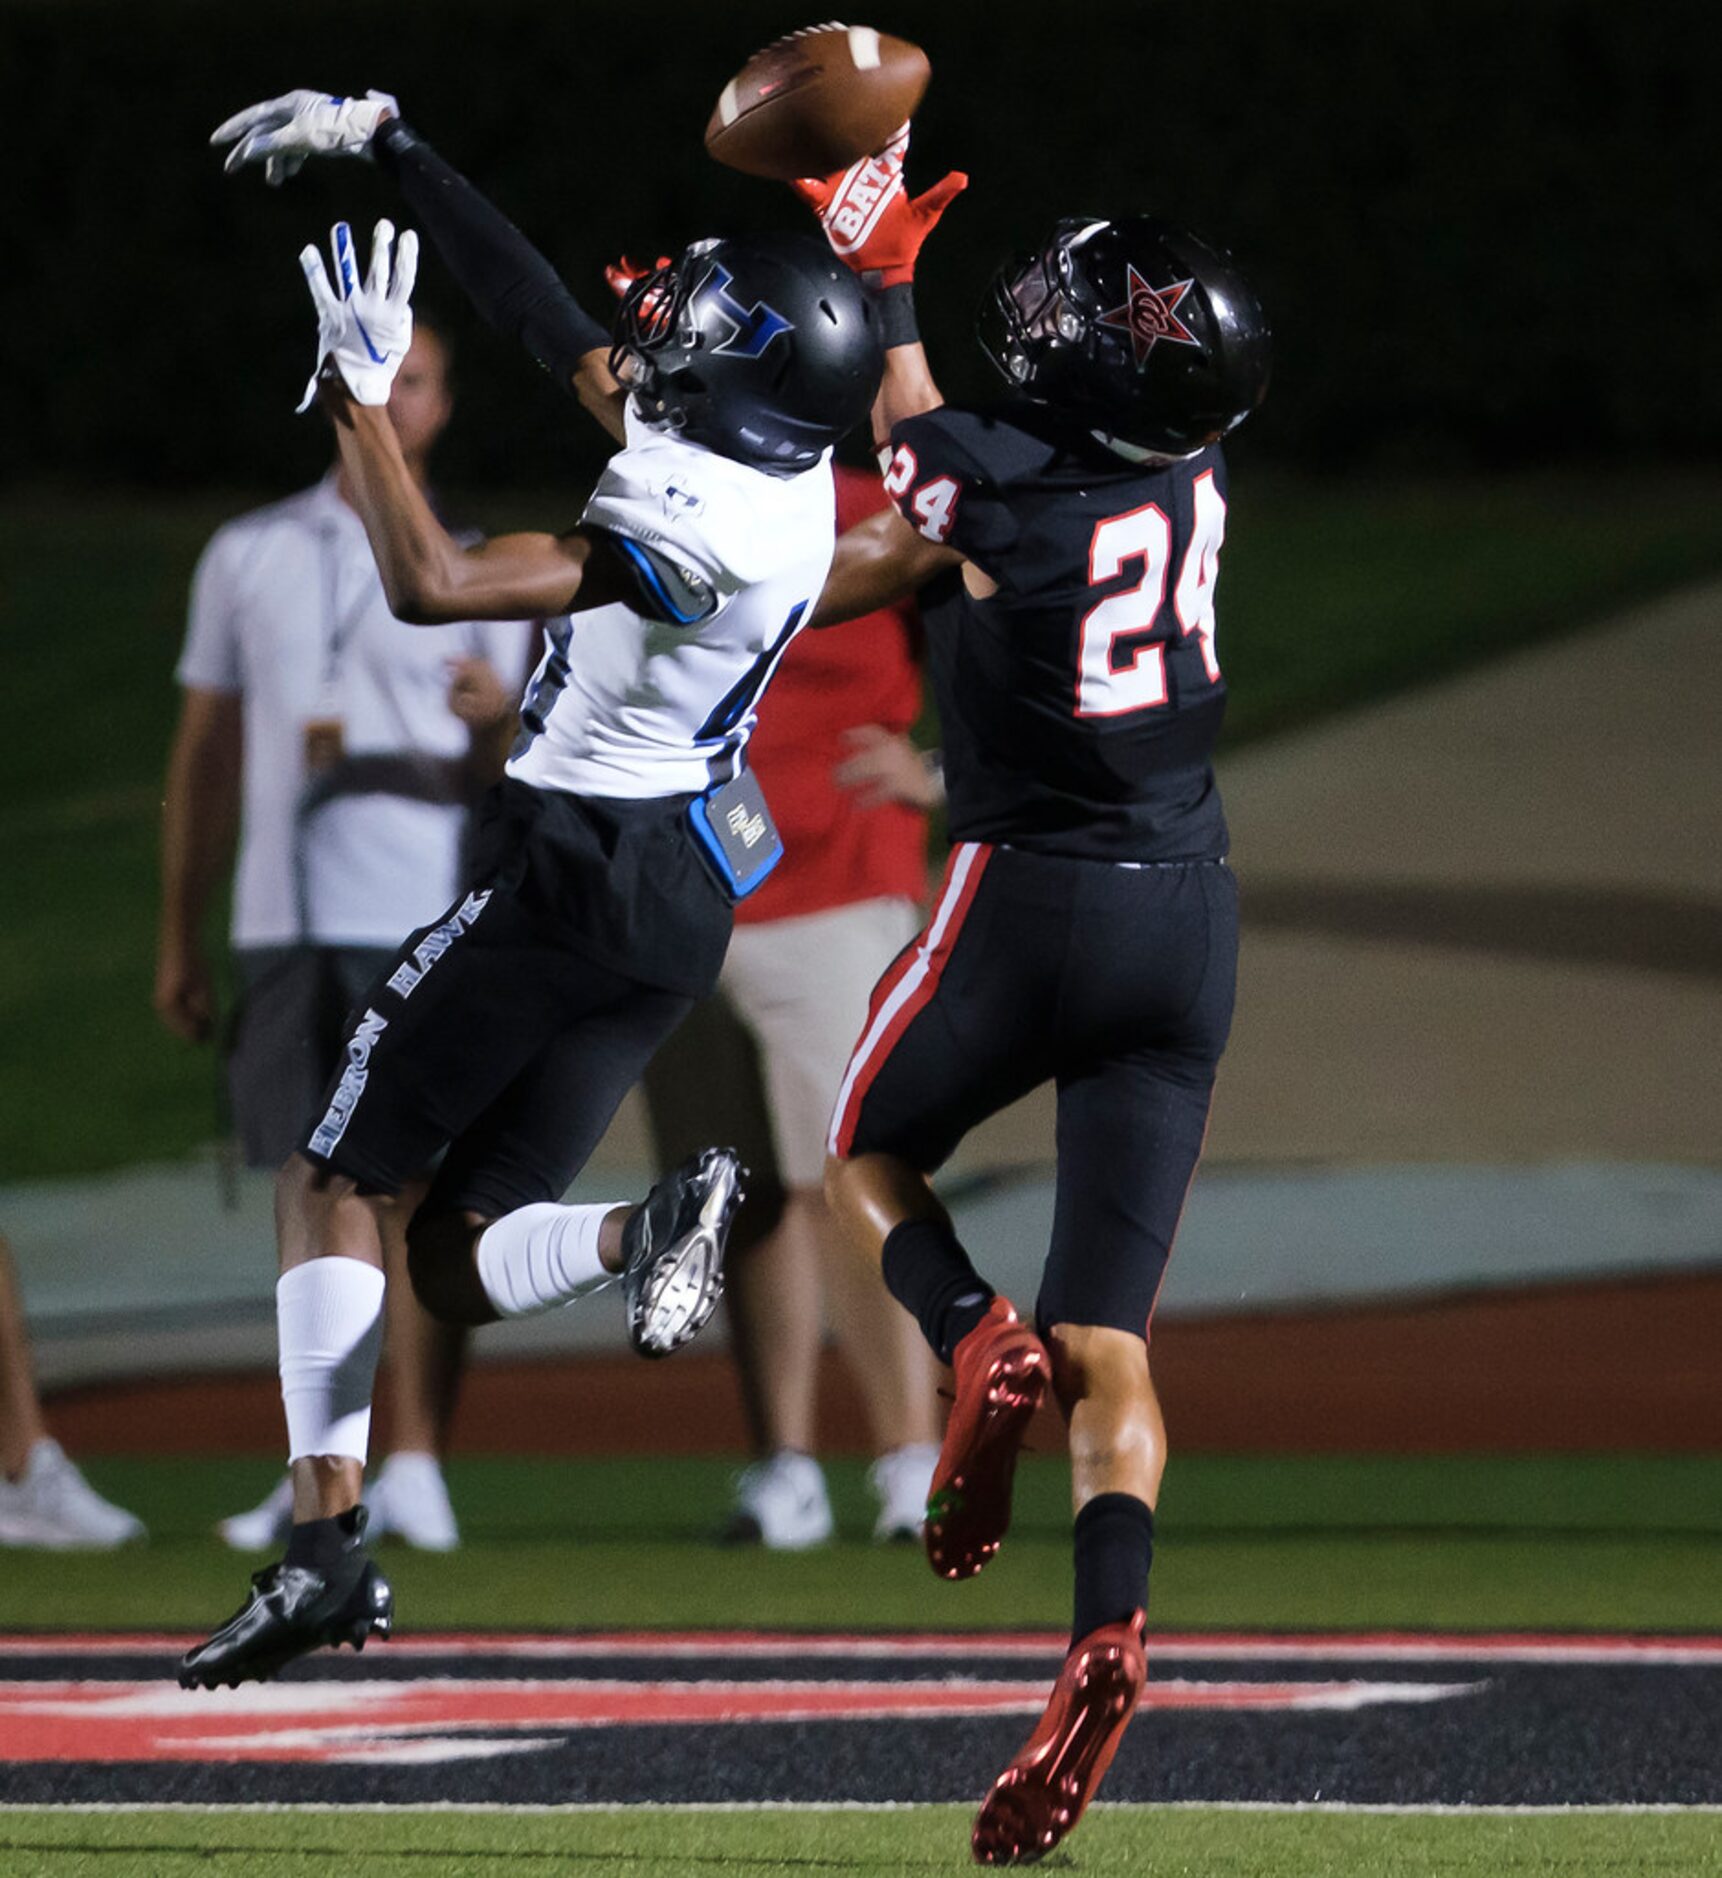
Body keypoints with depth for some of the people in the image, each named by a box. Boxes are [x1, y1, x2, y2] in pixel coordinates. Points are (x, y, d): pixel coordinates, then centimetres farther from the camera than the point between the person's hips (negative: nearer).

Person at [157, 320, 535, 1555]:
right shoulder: (248, 558, 13)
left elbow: (511, 782, 4)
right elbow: (206, 756, 16)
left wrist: (496, 722, -20)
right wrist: (179, 940, 14)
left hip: (423, 926, -2)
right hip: (282, 921, 2)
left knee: (423, 1188, -7)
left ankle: (419, 1464, -6)